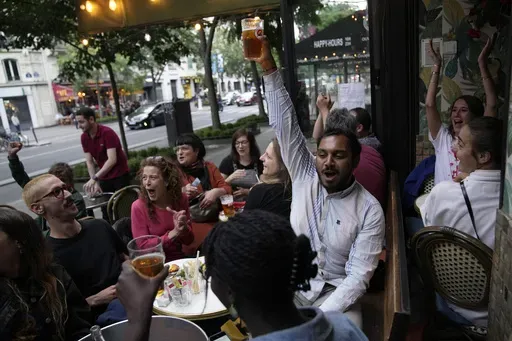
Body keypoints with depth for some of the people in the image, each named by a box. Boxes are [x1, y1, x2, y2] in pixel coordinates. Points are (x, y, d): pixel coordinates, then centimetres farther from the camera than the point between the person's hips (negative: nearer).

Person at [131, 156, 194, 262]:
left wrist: (182, 228, -19)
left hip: (179, 259, 4)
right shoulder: (138, 207, -13)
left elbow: (188, 240, 2)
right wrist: (173, 233, -23)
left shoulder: (181, 198, -4)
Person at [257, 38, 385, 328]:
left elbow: (358, 275, -12)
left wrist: (321, 315, -24)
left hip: (334, 293, -1)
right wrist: (268, 67, -17)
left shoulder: (369, 210, -11)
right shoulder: (305, 176, -4)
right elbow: (284, 123, -11)